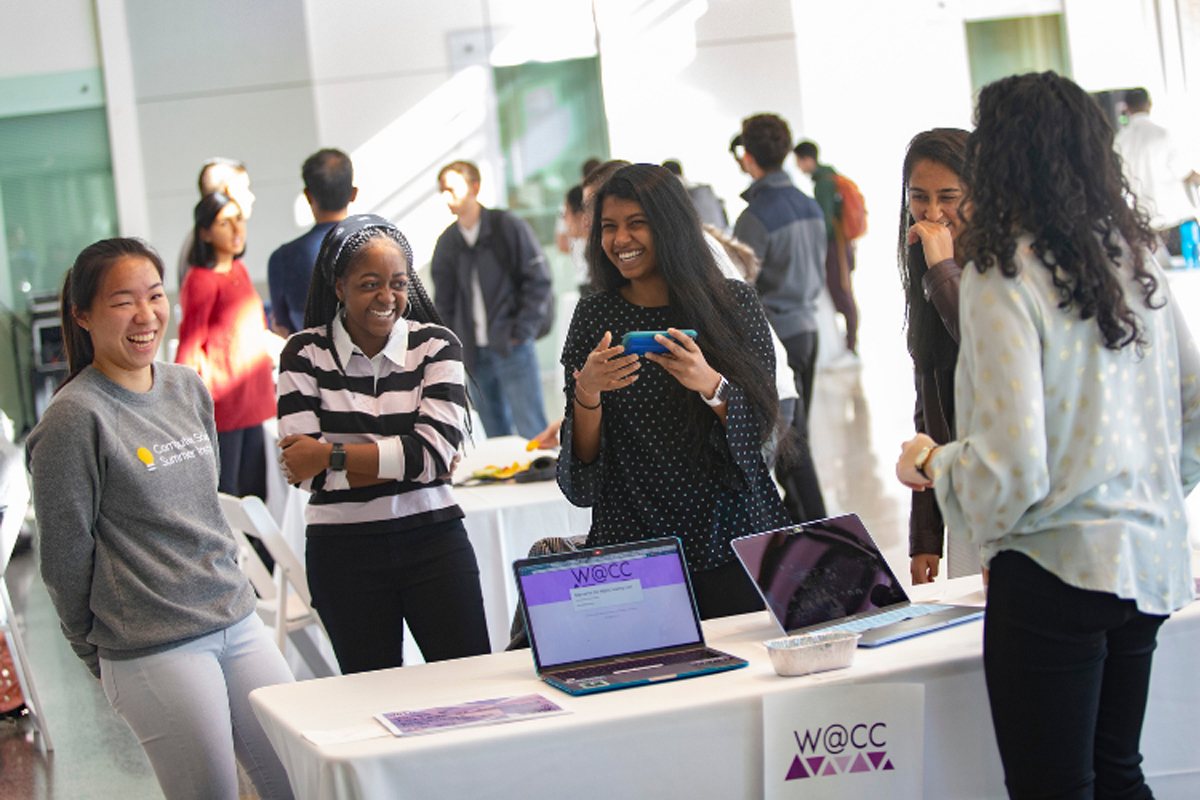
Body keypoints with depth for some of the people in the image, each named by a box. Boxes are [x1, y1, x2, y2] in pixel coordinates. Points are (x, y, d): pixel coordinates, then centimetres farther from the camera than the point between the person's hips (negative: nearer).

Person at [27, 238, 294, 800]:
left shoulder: (187, 388, 9)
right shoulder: (74, 419, -12)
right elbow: (65, 557, -7)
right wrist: (101, 659, 1)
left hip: (238, 622, 7)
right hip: (155, 654, -7)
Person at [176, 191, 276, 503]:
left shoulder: (239, 270, 12)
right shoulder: (201, 280, -12)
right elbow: (189, 346, -13)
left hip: (253, 399, 8)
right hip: (222, 402, -8)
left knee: (255, 492, 10)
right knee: (223, 496, -5)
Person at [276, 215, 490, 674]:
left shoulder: (436, 346, 1)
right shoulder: (304, 355, 0)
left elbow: (433, 452, -12)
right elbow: (307, 472, -10)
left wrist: (331, 455, -14)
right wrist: (400, 461, -14)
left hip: (433, 543, 0)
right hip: (344, 553, 0)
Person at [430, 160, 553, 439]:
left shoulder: (509, 226, -3)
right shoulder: (447, 242, 10)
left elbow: (538, 280, -3)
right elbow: (444, 303, 17)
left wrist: (521, 332, -8)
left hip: (512, 350, -4)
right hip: (475, 354, 4)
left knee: (533, 435, -6)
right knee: (496, 436, 7)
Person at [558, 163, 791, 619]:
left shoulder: (734, 304, 1)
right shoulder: (594, 316, 5)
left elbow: (761, 425, -3)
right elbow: (583, 458, 3)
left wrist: (711, 385, -22)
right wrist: (588, 392, -17)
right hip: (631, 545, 1)